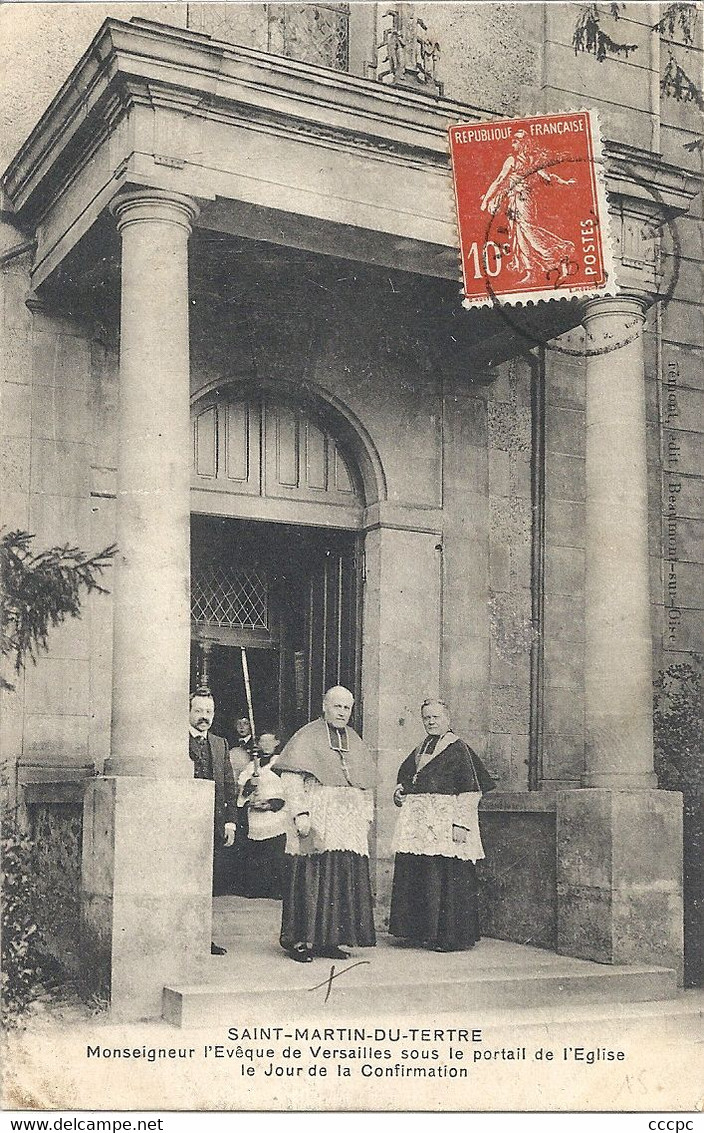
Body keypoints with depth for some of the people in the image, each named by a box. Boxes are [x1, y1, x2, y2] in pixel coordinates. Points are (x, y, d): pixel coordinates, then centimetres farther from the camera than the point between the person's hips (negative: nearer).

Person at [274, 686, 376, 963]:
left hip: (349, 824, 6)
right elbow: (290, 777, -8)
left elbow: (366, 786, 22)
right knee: (310, 880, -7)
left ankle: (329, 940, 8)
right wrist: (300, 813, -18)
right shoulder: (306, 737, 0)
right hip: (315, 821, -5)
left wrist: (366, 817, 12)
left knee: (345, 881, 1)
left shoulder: (355, 741, 19)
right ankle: (300, 940, 0)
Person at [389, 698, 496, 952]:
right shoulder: (420, 749, 18)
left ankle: (452, 936, 1)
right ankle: (422, 931, 14)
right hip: (416, 821, 8)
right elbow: (405, 774, 32)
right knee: (413, 878, 6)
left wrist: (461, 824, -17)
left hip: (444, 821, -7)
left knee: (446, 880, -6)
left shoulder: (457, 748, -5)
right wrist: (400, 790, 10)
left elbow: (470, 790, -10)